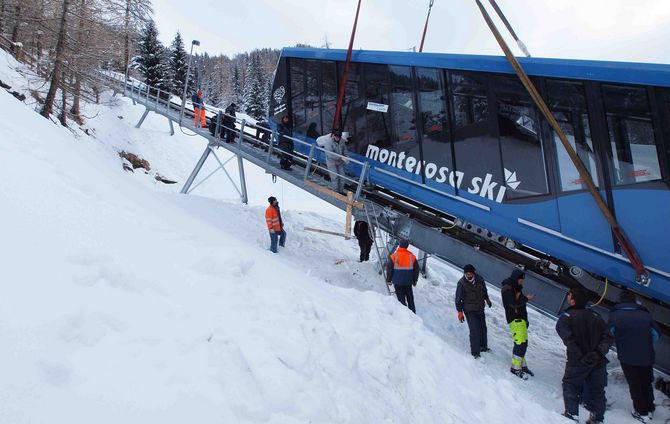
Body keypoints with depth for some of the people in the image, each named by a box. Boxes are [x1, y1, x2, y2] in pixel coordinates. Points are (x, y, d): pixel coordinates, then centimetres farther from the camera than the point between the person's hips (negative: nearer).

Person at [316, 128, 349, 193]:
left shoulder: (341, 140, -9)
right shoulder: (328, 141, -27)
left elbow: (344, 149, 9)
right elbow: (331, 155, -31)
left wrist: (346, 157, -5)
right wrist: (341, 157, -32)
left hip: (340, 161, 6)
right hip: (331, 162, -6)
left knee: (342, 176, 11)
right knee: (335, 177, -6)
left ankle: (341, 191, 27)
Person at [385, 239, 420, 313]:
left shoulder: (394, 256, -8)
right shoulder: (412, 256, 2)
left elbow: (389, 269, -5)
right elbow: (416, 269, 8)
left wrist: (388, 280, 7)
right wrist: (414, 280, 18)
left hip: (398, 281, -3)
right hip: (408, 282, 3)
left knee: (401, 298, 2)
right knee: (410, 298, 15)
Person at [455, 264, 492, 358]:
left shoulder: (479, 279, -5)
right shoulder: (461, 283, -18)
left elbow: (484, 290, 17)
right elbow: (458, 298, -12)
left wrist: (487, 299, 29)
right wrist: (460, 311, -13)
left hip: (480, 309, 6)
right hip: (469, 310, -5)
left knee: (483, 328, 17)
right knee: (474, 331, -12)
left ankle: (483, 346, 38)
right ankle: (475, 352, -3)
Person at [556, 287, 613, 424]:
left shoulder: (566, 317, -10)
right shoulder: (594, 316, 4)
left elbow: (568, 339, -22)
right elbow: (607, 337, -4)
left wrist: (580, 357, -17)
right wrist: (598, 352, -11)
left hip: (577, 362, -4)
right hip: (598, 362, 4)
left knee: (570, 387, 14)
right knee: (597, 390, 17)